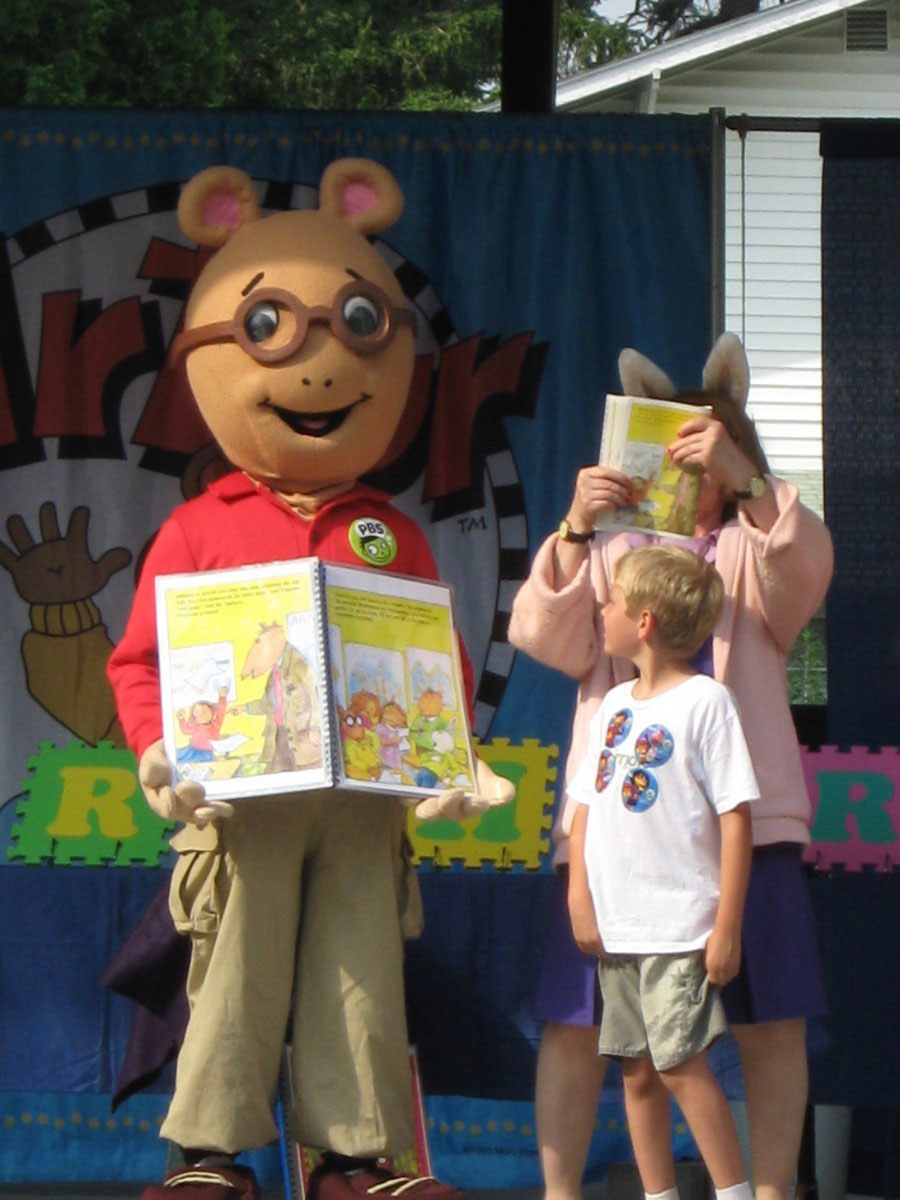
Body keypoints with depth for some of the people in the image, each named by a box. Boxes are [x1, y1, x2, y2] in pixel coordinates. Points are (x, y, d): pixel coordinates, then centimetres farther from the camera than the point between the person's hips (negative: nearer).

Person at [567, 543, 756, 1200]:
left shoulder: (706, 702, -9)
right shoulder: (614, 704, 12)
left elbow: (736, 819, -11)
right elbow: (586, 807, 14)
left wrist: (727, 927, -14)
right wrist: (581, 902, 3)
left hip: (680, 929, -7)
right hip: (617, 928, 7)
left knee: (682, 1066, -11)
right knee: (638, 1072, 9)